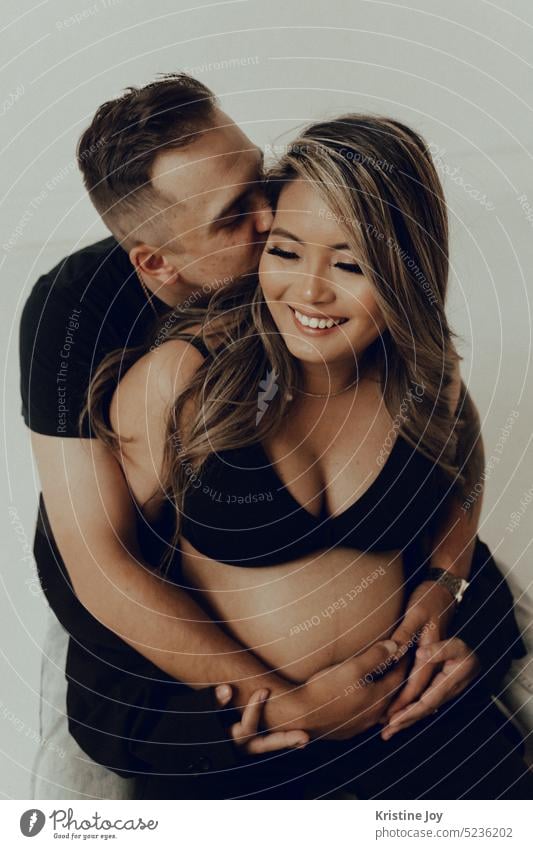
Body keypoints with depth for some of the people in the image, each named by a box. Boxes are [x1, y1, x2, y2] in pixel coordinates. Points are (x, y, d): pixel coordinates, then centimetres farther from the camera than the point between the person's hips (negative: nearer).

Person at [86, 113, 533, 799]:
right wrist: (286, 706, -10)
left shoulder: (428, 386, -2)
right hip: (234, 721, -1)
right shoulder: (174, 380, -13)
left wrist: (441, 591, -3)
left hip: (413, 701, 2)